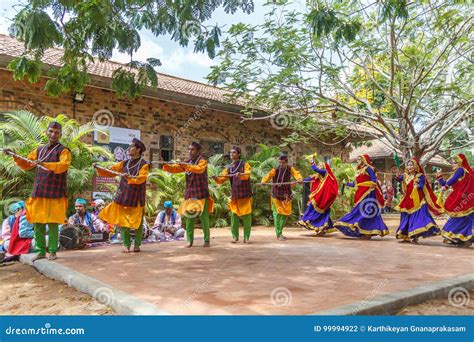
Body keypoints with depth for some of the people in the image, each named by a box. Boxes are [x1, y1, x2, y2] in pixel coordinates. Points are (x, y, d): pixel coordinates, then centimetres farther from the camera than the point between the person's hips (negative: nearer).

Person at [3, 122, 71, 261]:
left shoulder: (64, 150, -3)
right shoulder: (39, 150, 17)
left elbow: (63, 165, -22)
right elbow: (26, 165, 26)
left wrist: (44, 164, -33)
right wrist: (15, 156, 10)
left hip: (55, 193, -6)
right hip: (38, 192, 6)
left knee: (52, 223, -2)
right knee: (37, 223, 7)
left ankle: (52, 251, 9)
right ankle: (41, 251, 17)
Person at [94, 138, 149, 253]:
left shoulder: (144, 164, -5)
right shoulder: (125, 163, 10)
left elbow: (141, 178, -21)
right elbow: (111, 171, 10)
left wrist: (130, 178, -36)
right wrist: (99, 169, -3)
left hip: (136, 198, -4)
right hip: (124, 196, 4)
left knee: (137, 222, 3)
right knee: (123, 221, 4)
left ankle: (137, 244, 16)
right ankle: (126, 245, 12)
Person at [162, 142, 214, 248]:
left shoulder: (202, 161, -5)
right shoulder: (187, 162, 15)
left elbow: (199, 169, -26)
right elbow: (175, 168, 5)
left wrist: (187, 166, -37)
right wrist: (166, 166, -14)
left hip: (201, 194, -5)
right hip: (189, 194, 6)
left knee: (204, 218, -1)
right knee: (189, 217, 4)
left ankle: (207, 240, 11)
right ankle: (189, 240, 11)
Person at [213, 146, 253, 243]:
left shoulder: (245, 164, 0)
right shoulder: (229, 168, 11)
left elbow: (247, 175, -19)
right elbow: (221, 179, 3)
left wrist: (240, 174, -40)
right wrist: (216, 178, -18)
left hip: (245, 194, -3)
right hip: (234, 195, 3)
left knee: (246, 216, 0)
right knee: (234, 216, 2)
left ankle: (246, 237, 10)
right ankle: (235, 236, 15)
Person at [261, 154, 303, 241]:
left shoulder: (290, 169, -3)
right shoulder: (275, 170, -11)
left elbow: (296, 173, -20)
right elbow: (269, 175, -26)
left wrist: (300, 178, -43)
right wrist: (264, 181, -47)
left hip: (286, 195, 4)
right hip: (276, 195, -4)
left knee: (286, 213, 10)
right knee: (277, 213, -6)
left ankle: (280, 231, 28)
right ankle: (278, 234, 2)